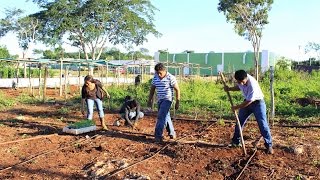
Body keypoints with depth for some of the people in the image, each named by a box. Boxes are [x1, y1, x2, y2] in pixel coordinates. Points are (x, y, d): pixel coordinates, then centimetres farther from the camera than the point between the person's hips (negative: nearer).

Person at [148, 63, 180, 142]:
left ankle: (158, 136, -12)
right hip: (160, 100, 6)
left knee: (161, 117, -15)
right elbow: (152, 89, 15)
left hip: (167, 99, -6)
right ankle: (172, 132, 29)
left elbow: (177, 90, -8)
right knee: (166, 116, 14)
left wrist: (177, 102, -7)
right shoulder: (155, 78, 4)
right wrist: (150, 100, 13)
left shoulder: (170, 78, -12)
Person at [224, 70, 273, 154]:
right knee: (240, 121, 11)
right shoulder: (240, 79, -16)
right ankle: (235, 141, 25)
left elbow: (249, 101, -29)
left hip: (257, 103, -7)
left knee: (262, 124, -10)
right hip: (247, 101, 7)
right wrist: (229, 89, -3)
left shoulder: (252, 84, -37)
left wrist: (236, 107, -20)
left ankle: (269, 145, 2)